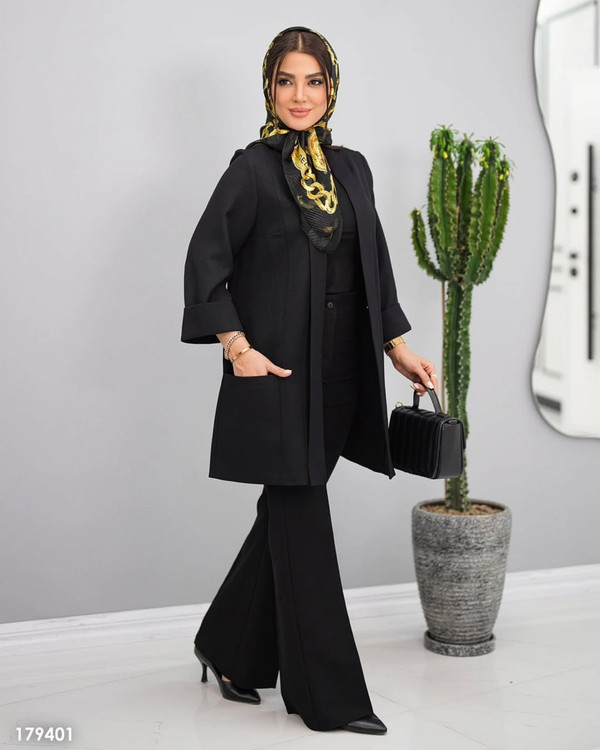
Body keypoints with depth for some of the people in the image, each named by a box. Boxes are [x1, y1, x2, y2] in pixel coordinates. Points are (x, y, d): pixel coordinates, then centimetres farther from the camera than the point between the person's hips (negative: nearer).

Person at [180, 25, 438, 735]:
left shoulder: (352, 167, 14)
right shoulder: (253, 166, -3)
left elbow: (374, 263, 17)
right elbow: (205, 259, -6)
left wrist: (398, 345, 12)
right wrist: (238, 348, -13)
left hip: (339, 370, 6)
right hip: (279, 369, -6)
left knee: (288, 515, 12)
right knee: (302, 521, -2)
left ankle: (231, 648, 30)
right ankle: (326, 693, 8)